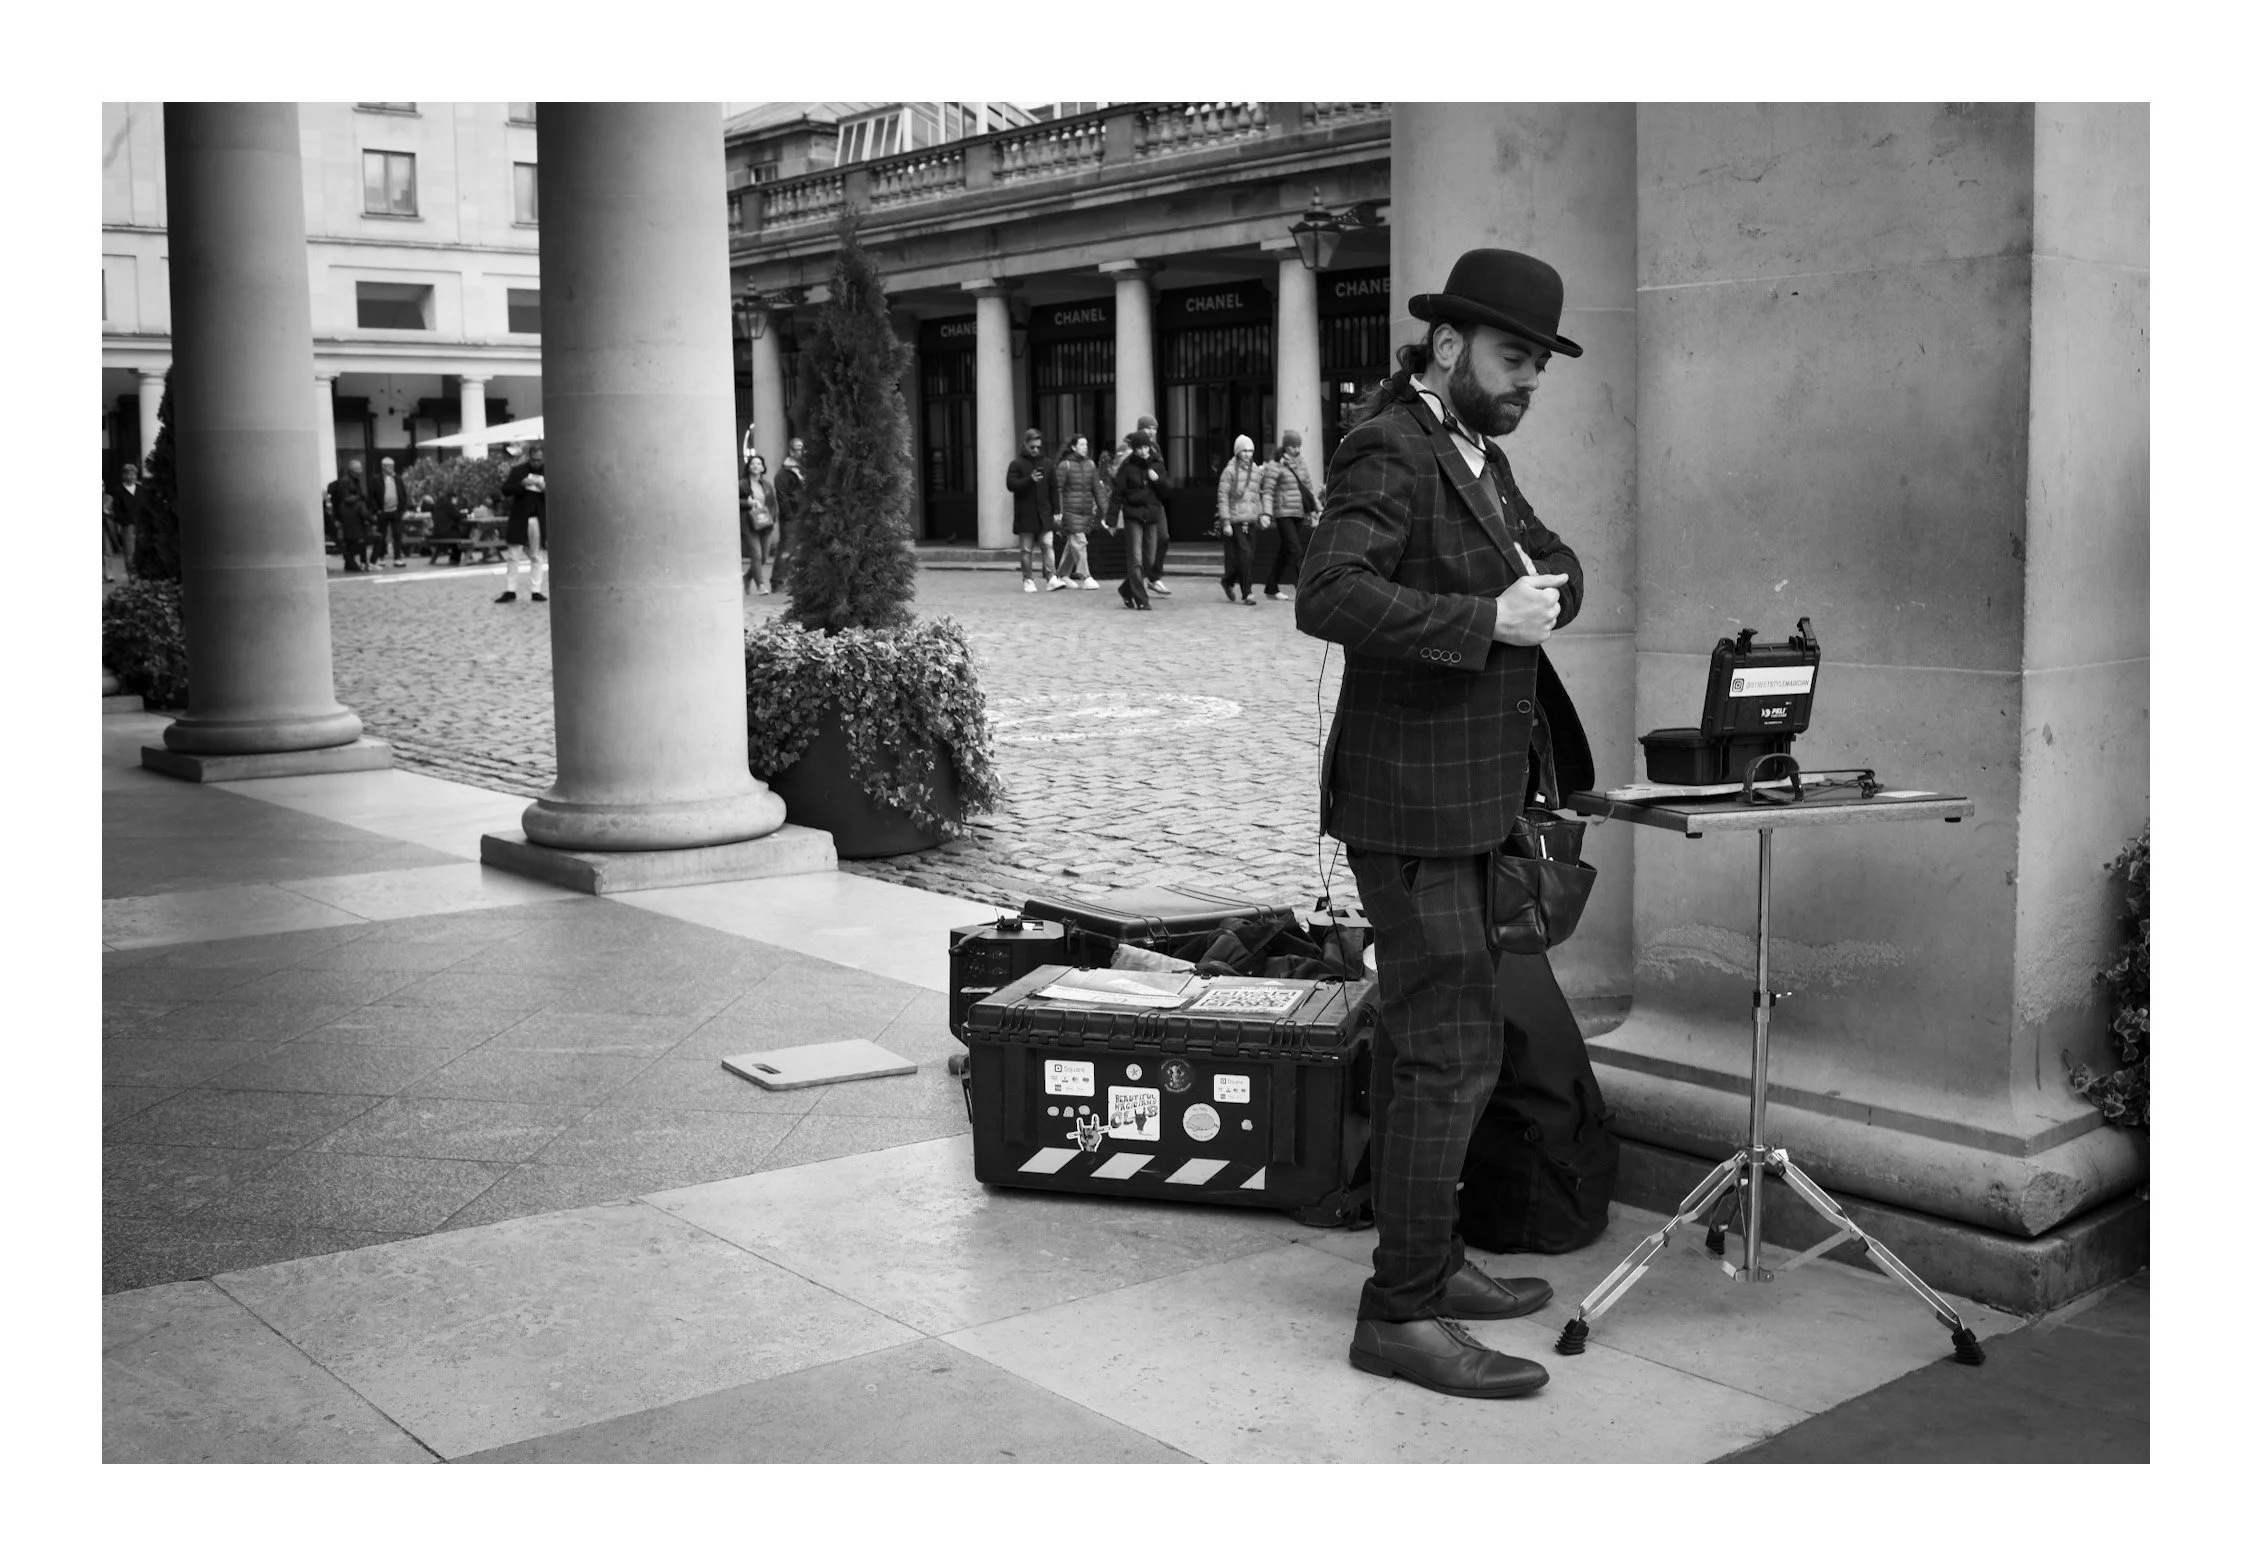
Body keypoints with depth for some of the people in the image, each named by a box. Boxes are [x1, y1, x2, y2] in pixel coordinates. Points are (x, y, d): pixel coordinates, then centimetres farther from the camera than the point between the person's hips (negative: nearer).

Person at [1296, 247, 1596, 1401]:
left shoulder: (1475, 454, 15)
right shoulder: (1392, 450, -16)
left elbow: (1553, 556, 21)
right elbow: (1327, 595, -28)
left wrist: (1548, 588, -2)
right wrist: (1487, 622, -27)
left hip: (1458, 800, 10)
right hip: (1410, 799, -10)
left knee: (1424, 1041, 17)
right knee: (1452, 1052, -9)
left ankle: (1426, 1264, 30)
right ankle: (1401, 1315, 0)